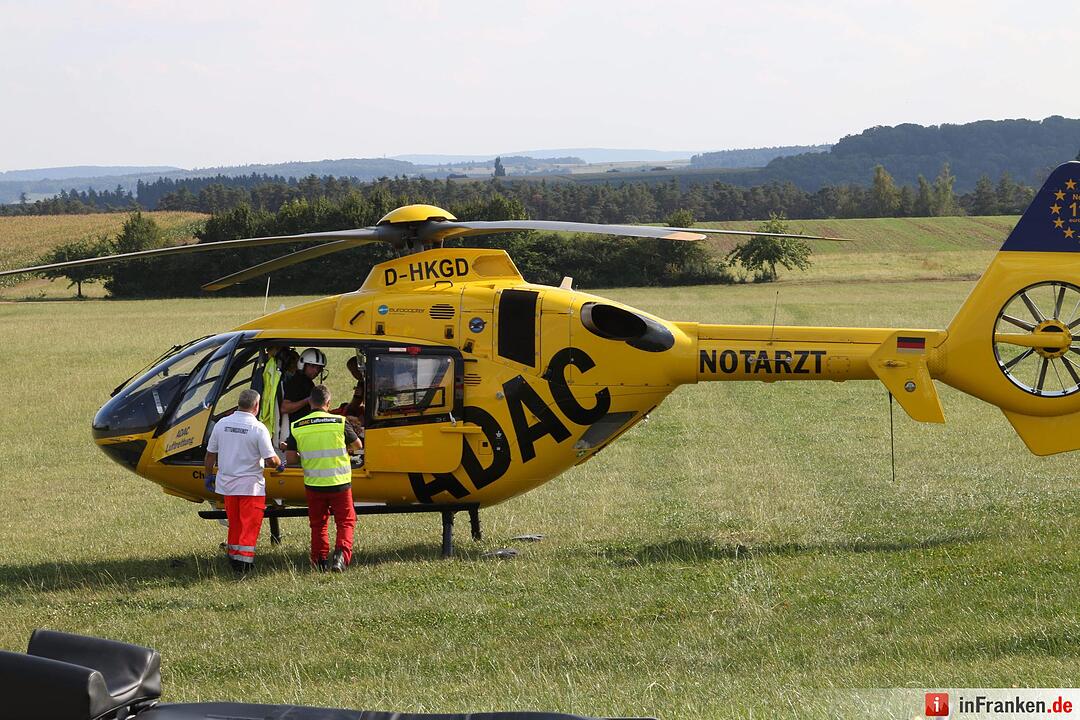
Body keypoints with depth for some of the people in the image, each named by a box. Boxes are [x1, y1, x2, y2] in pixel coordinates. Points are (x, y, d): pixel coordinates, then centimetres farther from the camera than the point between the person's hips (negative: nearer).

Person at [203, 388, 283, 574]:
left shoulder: (222, 424, 1)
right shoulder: (258, 428, -13)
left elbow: (210, 454, 8)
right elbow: (270, 460, -15)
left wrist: (209, 476, 21)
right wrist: (279, 464, 8)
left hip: (226, 483, 5)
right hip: (251, 485, -5)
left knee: (234, 523, 17)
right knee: (250, 524, 1)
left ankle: (233, 556, 23)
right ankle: (244, 560, -4)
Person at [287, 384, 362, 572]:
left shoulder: (297, 427, -5)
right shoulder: (339, 423, -9)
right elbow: (358, 446, 6)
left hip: (313, 486, 2)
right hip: (339, 484, -2)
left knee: (318, 524, 17)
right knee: (345, 521, 9)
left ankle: (320, 560, 17)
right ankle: (341, 554, -11)